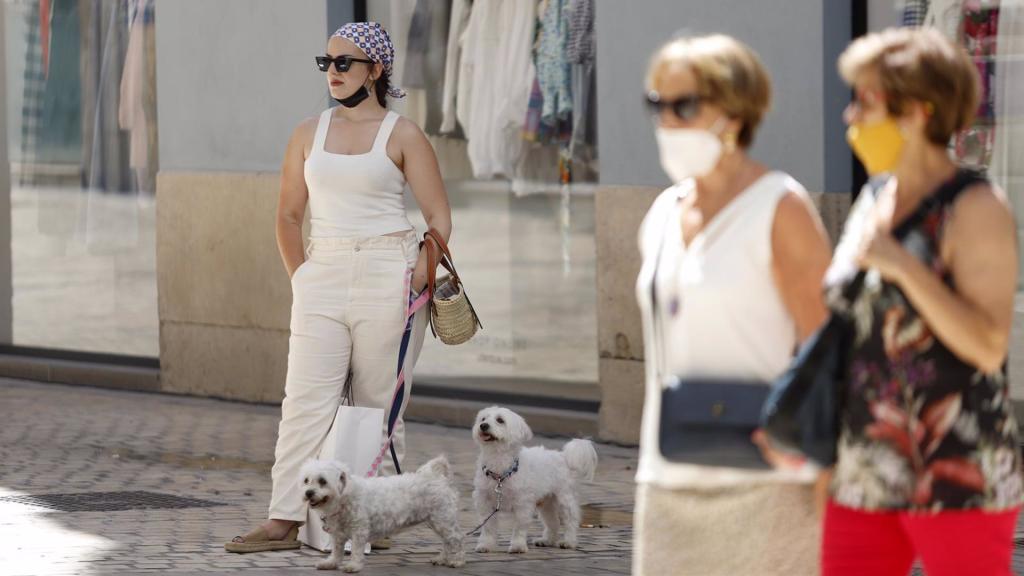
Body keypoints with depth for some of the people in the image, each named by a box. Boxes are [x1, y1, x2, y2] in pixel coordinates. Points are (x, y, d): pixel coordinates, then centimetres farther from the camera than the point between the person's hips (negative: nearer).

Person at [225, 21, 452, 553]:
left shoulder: (401, 136, 2)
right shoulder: (309, 134, 12)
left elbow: (439, 218, 0)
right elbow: (288, 215, 18)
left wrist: (419, 278, -12)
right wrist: (300, 277, 8)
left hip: (386, 276, -3)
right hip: (322, 276, 3)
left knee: (379, 405, 0)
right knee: (306, 401, -5)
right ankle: (284, 521, -8)